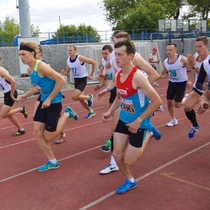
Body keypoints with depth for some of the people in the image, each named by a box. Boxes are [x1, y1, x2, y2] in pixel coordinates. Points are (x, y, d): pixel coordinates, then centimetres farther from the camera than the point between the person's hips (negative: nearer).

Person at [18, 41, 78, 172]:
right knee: (37, 133, 5)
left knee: (48, 137, 0)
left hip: (54, 103, -9)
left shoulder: (41, 66, -22)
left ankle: (66, 114, 20)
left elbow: (61, 80, -26)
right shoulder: (30, 70, 6)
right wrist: (26, 95, 6)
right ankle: (53, 162, 18)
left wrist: (49, 99, -22)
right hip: (43, 102, 9)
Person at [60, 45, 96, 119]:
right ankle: (91, 111, 35)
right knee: (81, 99, 14)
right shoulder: (68, 61, 0)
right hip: (76, 80, 7)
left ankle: (89, 97, 5)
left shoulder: (80, 58, -19)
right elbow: (67, 73, 10)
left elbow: (94, 63, -15)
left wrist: (91, 75, -11)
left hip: (83, 80, -7)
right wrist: (64, 73, -14)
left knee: (74, 97, -22)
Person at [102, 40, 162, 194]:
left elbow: (157, 101, -24)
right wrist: (110, 112, 3)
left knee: (128, 162, 1)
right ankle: (130, 181, 32)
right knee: (117, 155, 5)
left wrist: (139, 121, -22)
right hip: (123, 120, 7)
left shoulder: (137, 76, -26)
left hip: (138, 123, -6)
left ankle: (148, 134, 23)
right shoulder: (117, 76, -2)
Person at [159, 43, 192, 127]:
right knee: (169, 103, 6)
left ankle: (186, 99, 28)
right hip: (171, 83, 5)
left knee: (176, 105, -6)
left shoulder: (182, 59, -20)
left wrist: (189, 80, -17)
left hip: (181, 83, -5)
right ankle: (173, 120, 25)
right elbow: (163, 74, 11)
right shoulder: (165, 62, -3)